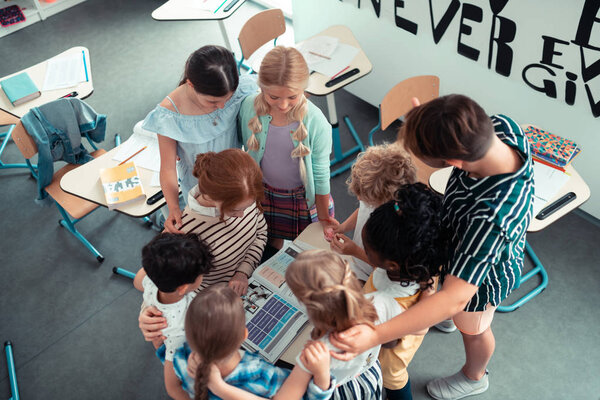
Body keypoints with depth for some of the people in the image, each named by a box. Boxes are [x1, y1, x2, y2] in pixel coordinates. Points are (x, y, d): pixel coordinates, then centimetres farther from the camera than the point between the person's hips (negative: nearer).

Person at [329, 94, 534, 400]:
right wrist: (426, 123, -26)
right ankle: (451, 318, 73)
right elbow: (468, 138, -6)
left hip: (482, 275, -5)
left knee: (472, 329, 28)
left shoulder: (490, 218, -51)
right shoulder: (502, 125, -31)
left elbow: (455, 298, -46)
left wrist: (376, 336, -51)